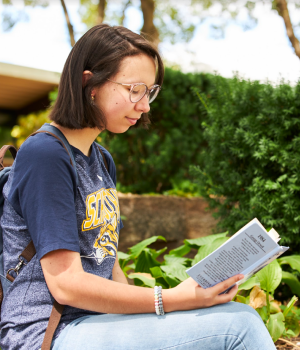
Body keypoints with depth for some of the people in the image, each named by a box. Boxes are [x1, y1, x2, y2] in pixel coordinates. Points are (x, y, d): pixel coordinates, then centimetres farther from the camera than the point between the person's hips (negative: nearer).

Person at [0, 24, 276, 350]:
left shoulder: (102, 160, 13)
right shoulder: (43, 154, -15)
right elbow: (66, 283, -19)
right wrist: (173, 300, -19)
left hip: (94, 319, 8)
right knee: (239, 324, -20)